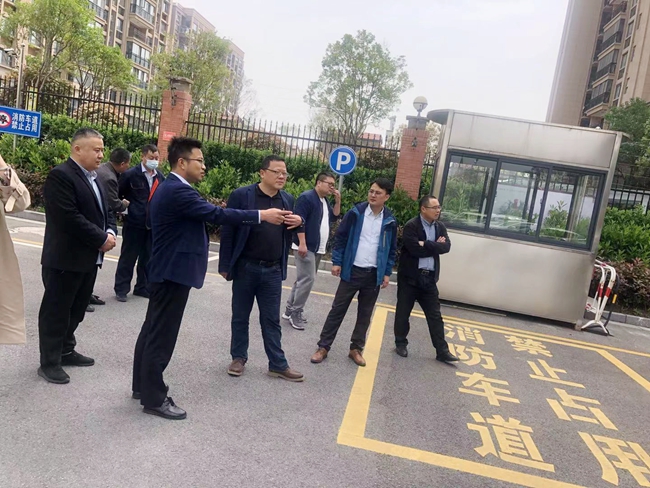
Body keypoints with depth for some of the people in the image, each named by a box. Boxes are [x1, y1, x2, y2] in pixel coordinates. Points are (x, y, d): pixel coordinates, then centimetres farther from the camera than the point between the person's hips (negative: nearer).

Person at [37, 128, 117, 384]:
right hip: (65, 259, -9)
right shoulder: (60, 175, -15)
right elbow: (70, 218, -23)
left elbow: (106, 211, 17)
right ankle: (49, 363, 16)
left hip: (89, 258, 9)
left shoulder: (94, 178, 14)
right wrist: (101, 239, -18)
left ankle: (66, 351, 33)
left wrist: (111, 232, -3)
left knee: (76, 310, 18)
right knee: (55, 311, 4)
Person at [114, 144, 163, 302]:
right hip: (134, 224, -4)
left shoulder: (160, 177, 7)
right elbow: (118, 195, 1)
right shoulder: (130, 174, -6)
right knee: (128, 258, 5)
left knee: (148, 258, 13)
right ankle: (121, 289, 16)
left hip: (153, 225, 5)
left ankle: (142, 287, 26)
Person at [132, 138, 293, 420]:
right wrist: (261, 216, -22)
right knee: (162, 334, -2)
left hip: (167, 270, 11)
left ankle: (142, 386, 31)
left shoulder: (171, 188, 15)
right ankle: (154, 398, 9)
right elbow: (216, 214, -25)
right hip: (174, 272, -11)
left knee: (153, 330, 18)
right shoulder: (178, 190, -20)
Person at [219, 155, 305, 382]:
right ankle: (238, 358, 28)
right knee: (240, 317, 12)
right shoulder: (241, 195, -8)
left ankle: (278, 364, 20)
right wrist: (225, 265, -8)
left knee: (271, 320, 11)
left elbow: (290, 234, 16)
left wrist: (299, 223, -7)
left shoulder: (288, 200, 7)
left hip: (273, 271, 3)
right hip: (246, 268, -3)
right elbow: (228, 231, -7)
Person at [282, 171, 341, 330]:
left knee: (303, 279, 11)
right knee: (307, 279, -11)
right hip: (306, 247, -9)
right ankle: (296, 312, 0)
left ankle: (290, 310, 19)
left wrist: (337, 201, 7)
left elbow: (334, 217, 21)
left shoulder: (325, 201, 16)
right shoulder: (307, 197, -11)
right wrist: (302, 243, -24)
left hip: (318, 248, 9)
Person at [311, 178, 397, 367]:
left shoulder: (389, 221, 1)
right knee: (338, 309, 4)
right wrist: (336, 262, -6)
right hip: (352, 271, -2)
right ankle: (323, 347, 13)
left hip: (374, 274, 2)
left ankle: (356, 348, 24)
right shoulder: (356, 213, -5)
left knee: (365, 313, 11)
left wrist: (387, 273, 4)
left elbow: (392, 249, 8)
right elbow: (340, 237, -1)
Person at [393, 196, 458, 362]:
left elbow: (446, 247, -6)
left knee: (435, 316, 7)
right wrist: (435, 246, -11)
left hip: (429, 278, 5)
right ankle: (401, 344, 26)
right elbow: (415, 249, -23)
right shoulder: (411, 226, -12)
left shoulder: (440, 227, 8)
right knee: (403, 313, 9)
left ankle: (442, 351, 13)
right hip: (410, 276, -5)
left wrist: (426, 244, -17)